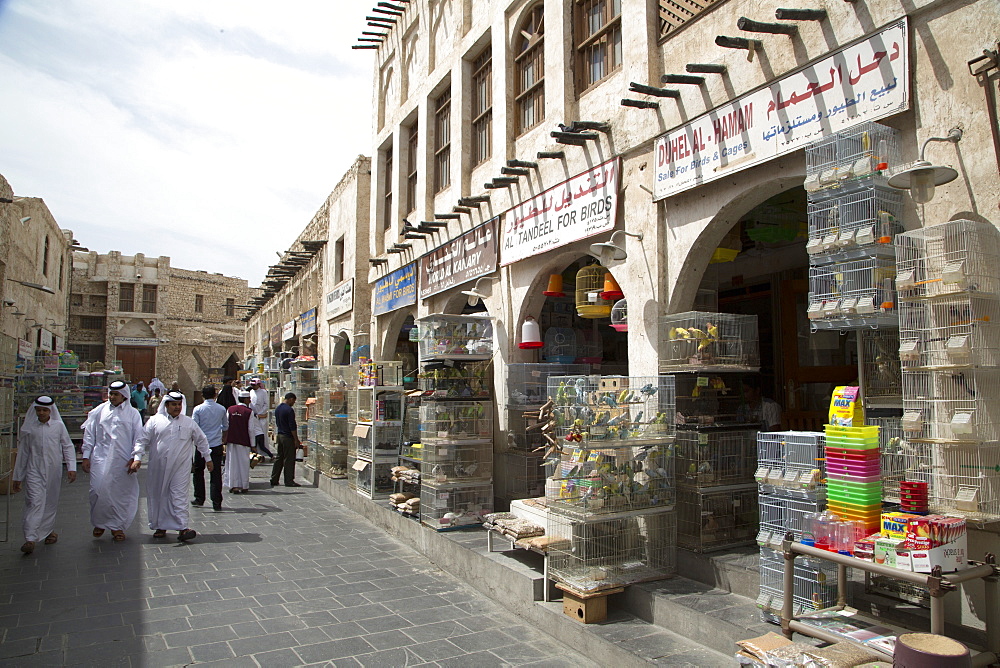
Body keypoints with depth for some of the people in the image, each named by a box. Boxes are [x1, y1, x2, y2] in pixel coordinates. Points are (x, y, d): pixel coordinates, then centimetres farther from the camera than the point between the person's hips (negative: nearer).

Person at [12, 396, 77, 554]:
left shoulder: (58, 426, 3)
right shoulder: (29, 428, 3)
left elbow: (68, 446, 6)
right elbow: (22, 453, 9)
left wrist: (71, 467, -4)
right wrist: (17, 477, 12)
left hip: (53, 470, 1)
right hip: (34, 470, -1)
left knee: (51, 502, 11)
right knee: (34, 501, -12)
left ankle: (48, 530, 30)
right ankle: (30, 539, -14)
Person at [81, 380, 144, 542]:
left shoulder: (132, 413, 5)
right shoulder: (99, 411, 8)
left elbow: (138, 438, 4)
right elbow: (89, 434, 12)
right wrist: (86, 456, 6)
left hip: (122, 461, -1)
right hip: (101, 458, 1)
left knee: (122, 493, 2)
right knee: (99, 490, -3)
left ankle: (117, 526, 17)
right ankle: (99, 523, 18)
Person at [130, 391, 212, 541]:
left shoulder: (189, 423, 7)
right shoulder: (155, 421, 5)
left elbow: (201, 440, 17)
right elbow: (143, 440, 4)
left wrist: (208, 458, 19)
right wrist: (137, 458, -7)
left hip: (180, 466, -1)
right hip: (158, 466, 1)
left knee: (179, 495, -8)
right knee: (158, 496, 9)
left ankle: (182, 528, -10)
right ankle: (160, 526, 24)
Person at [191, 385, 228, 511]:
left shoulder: (198, 409, -6)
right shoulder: (221, 409, 2)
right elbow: (226, 426, 15)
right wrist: (223, 439, 33)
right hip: (217, 444, 1)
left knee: (198, 472, 16)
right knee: (216, 474, 1)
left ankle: (199, 499, 22)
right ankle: (216, 503, 0)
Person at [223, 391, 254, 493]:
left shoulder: (230, 409, 3)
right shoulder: (249, 412, -8)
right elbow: (250, 429, -7)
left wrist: (225, 440, 15)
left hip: (231, 440, 4)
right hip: (243, 441, -4)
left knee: (232, 462, 9)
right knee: (243, 463, 5)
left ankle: (233, 485, 10)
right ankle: (244, 486, 9)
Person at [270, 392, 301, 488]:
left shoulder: (277, 408, 11)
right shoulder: (289, 410, -17)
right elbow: (292, 427, -17)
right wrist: (296, 440, -13)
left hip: (279, 436, 9)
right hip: (288, 437, -9)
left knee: (279, 458, 14)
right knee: (289, 459, -2)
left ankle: (274, 480, 16)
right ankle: (289, 481, 1)